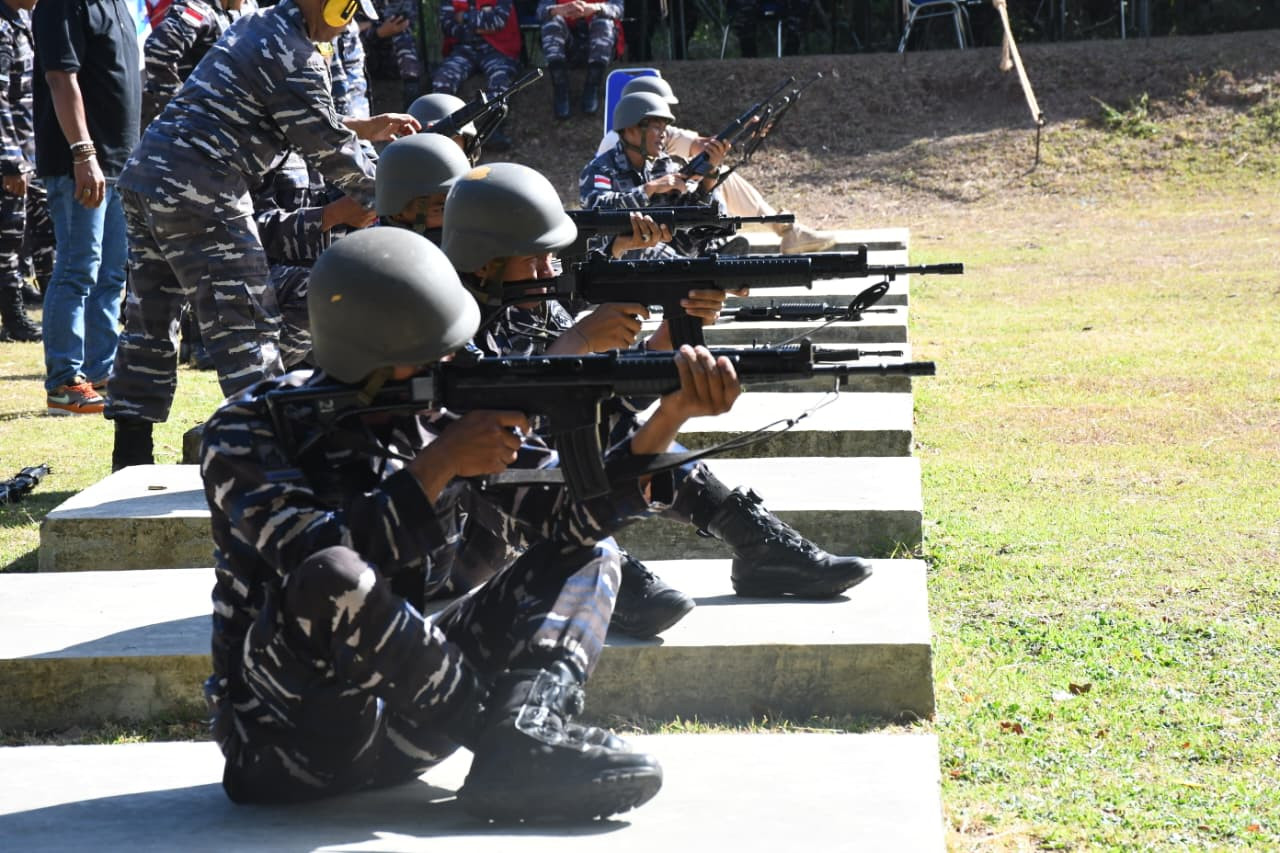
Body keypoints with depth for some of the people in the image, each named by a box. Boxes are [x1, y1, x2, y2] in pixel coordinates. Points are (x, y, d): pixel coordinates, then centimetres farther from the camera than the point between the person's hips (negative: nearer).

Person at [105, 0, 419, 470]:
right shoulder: (297, 58, -10)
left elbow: (300, 119, 30)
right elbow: (329, 150, -6)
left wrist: (366, 128, 30)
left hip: (145, 174, 10)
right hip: (199, 197, -10)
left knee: (149, 325, 14)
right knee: (246, 326, -5)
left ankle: (131, 458, 19)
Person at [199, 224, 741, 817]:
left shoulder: (443, 420, 6)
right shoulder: (248, 431, -10)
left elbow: (574, 513, -2)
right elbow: (322, 567, -25)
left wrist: (675, 411, -16)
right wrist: (437, 465, -24)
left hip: (400, 728, 6)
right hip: (284, 738, -6)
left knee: (585, 558, 3)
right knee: (336, 579, -36)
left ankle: (522, 742, -26)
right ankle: (519, 747, -22)